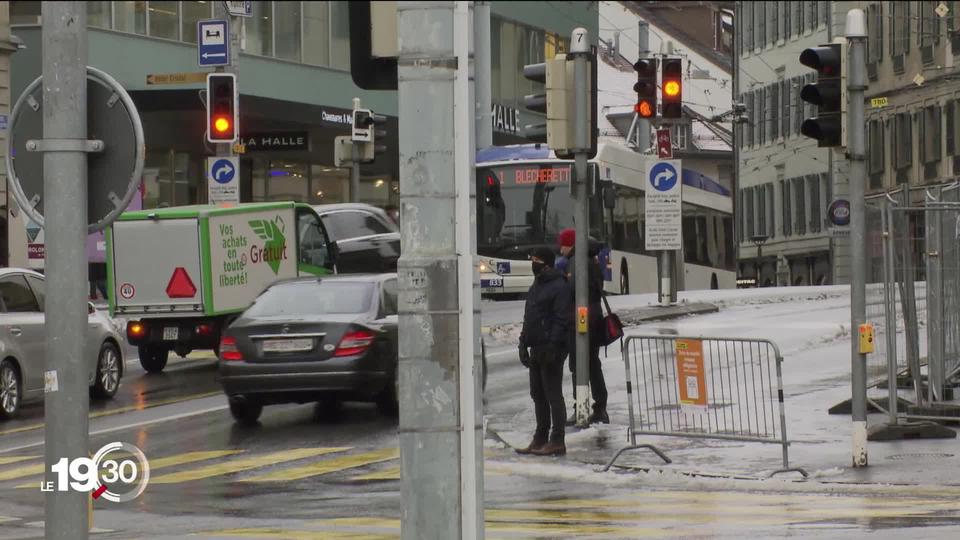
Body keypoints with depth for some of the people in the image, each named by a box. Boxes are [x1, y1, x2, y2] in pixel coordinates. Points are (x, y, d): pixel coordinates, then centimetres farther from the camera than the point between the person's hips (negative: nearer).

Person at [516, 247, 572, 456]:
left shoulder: (559, 287, -12)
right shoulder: (536, 286, 18)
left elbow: (562, 320, -19)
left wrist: (552, 346, -23)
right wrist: (524, 343, 15)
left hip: (551, 350, -10)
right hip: (536, 348, 10)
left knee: (553, 395, -6)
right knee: (537, 394, 13)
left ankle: (557, 441, -3)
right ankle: (540, 438, 21)